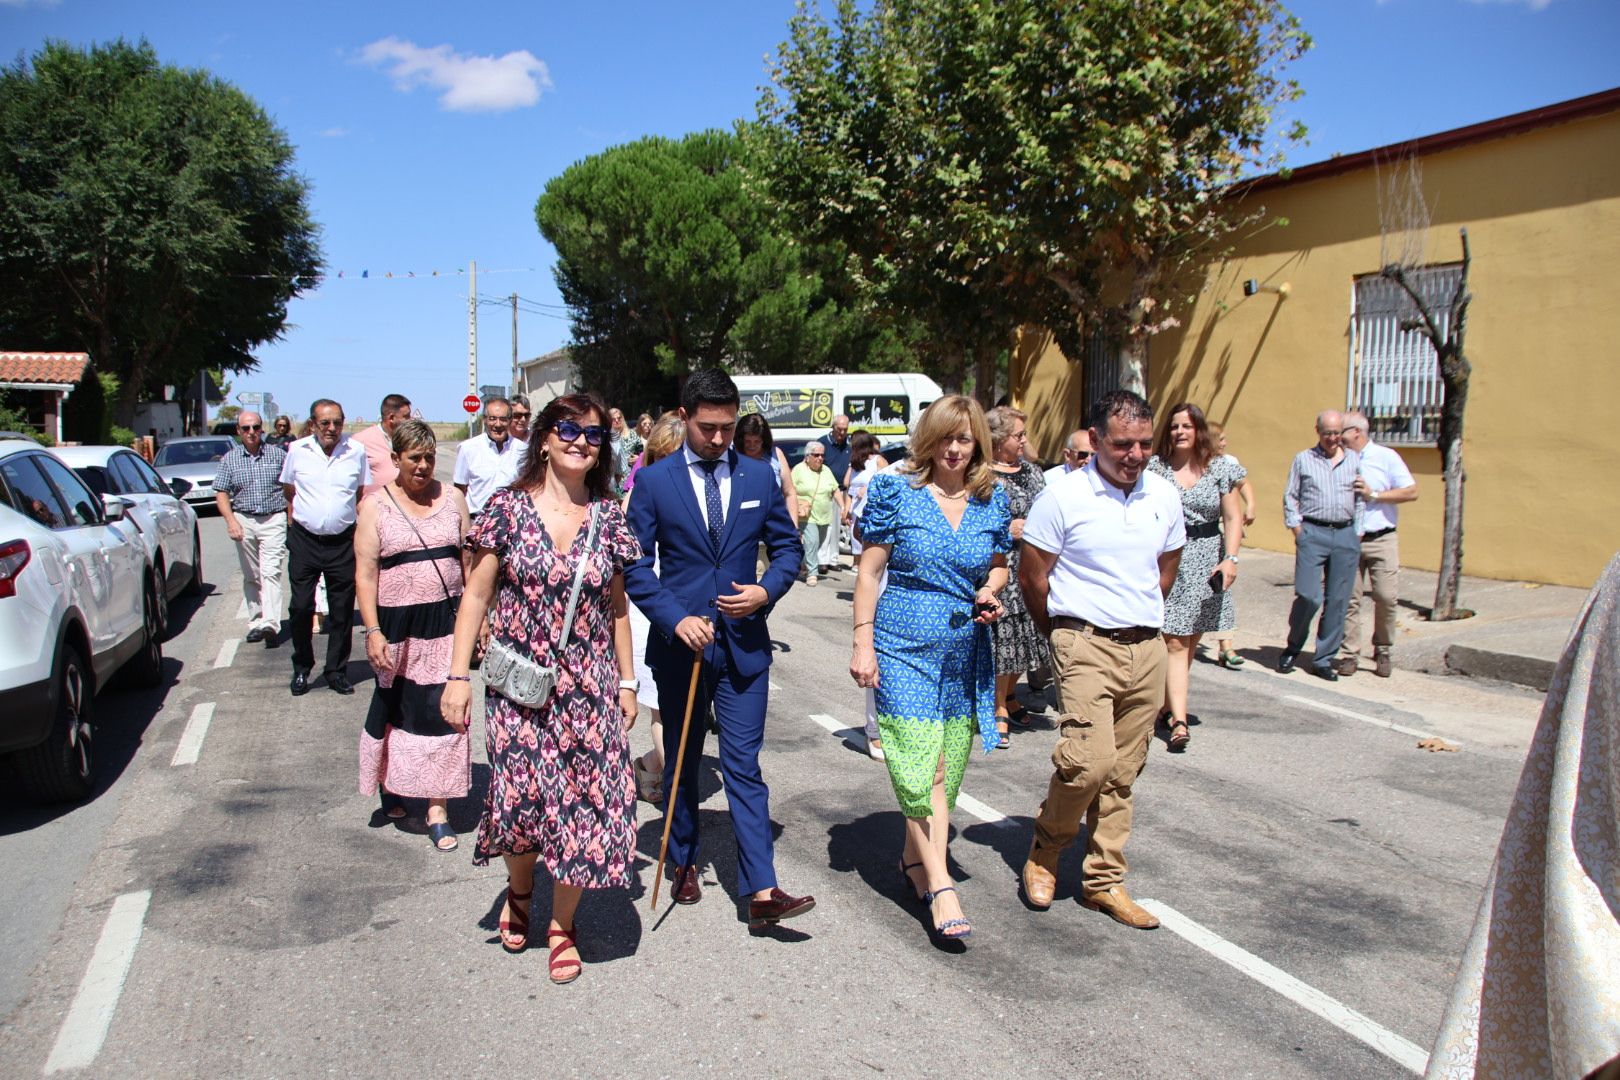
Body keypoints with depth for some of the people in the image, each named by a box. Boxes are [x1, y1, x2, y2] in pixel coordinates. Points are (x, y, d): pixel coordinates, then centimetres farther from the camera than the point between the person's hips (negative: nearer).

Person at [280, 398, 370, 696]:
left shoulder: (356, 452, 0)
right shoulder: (297, 451, 1)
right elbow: (289, 492, 15)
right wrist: (299, 519, 10)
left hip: (343, 542, 0)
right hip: (304, 540, 0)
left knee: (342, 611, 6)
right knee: (301, 607, 1)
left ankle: (337, 671, 18)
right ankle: (301, 669, 18)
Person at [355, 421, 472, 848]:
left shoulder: (452, 498, 5)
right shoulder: (375, 505, -1)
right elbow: (365, 572, -6)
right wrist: (372, 630, -14)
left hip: (446, 621, 1)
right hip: (397, 626, -1)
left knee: (441, 712, -1)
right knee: (396, 708, 13)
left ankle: (437, 808, 6)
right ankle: (391, 783, 38)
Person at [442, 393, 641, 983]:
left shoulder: (608, 517, 3)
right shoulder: (509, 508, -4)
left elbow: (617, 607, 10)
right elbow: (477, 596, -1)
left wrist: (627, 682, 10)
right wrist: (458, 677, -5)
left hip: (589, 688, 2)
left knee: (585, 801, 0)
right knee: (522, 795, 5)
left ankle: (562, 925, 21)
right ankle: (519, 891, 38)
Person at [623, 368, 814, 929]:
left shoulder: (759, 477, 4)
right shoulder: (654, 481, -3)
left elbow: (787, 546, 10)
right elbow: (636, 564, -4)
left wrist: (766, 591, -9)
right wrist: (675, 619, -17)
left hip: (743, 643, 0)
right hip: (680, 641, 0)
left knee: (743, 767, -4)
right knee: (681, 762, 15)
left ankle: (761, 892, -5)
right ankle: (684, 864, 33)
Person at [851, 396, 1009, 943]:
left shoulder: (993, 500, 6)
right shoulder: (896, 491, -4)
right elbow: (869, 571, -2)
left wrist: (991, 594, -3)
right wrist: (863, 644, -6)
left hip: (966, 651, 4)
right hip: (903, 646, -4)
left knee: (948, 766, 9)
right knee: (922, 766, -9)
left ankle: (914, 857, 29)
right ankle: (940, 888, -5)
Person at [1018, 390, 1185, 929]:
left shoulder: (1165, 497, 7)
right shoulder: (1063, 496, -9)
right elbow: (1031, 577, -3)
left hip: (1147, 648, 5)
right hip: (1087, 646, -5)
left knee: (1122, 773, 8)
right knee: (1090, 759, -17)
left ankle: (1104, 881, 20)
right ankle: (1044, 852, 9)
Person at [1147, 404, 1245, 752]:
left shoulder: (1220, 469, 5)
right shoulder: (1155, 467, 2)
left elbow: (1233, 518, 3)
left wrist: (1230, 559, -9)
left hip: (1205, 562, 2)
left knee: (1190, 641, 10)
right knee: (1175, 643, -9)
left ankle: (1167, 704, 27)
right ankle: (1179, 721, -13)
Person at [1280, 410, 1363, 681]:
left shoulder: (1355, 460, 13)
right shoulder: (1303, 459, 9)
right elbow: (1290, 497, 8)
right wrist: (1298, 531, -1)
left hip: (1346, 535, 2)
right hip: (1313, 533, -2)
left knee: (1338, 601, 2)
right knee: (1309, 597, -10)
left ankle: (1324, 659, 11)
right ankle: (1293, 648, 13)